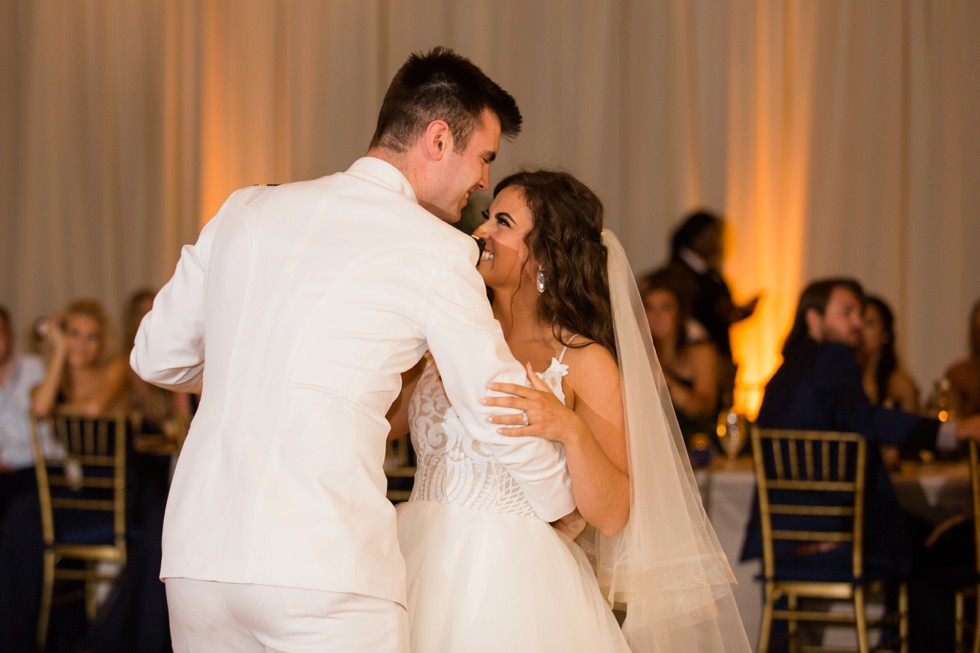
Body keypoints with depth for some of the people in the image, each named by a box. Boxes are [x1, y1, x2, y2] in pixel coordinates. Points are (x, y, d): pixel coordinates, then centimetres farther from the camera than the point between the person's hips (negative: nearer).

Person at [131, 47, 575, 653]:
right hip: (327, 568, -5)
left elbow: (157, 356, 22)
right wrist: (567, 509, 27)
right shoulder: (437, 250, 0)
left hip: (198, 557, 6)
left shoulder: (246, 210, 14)